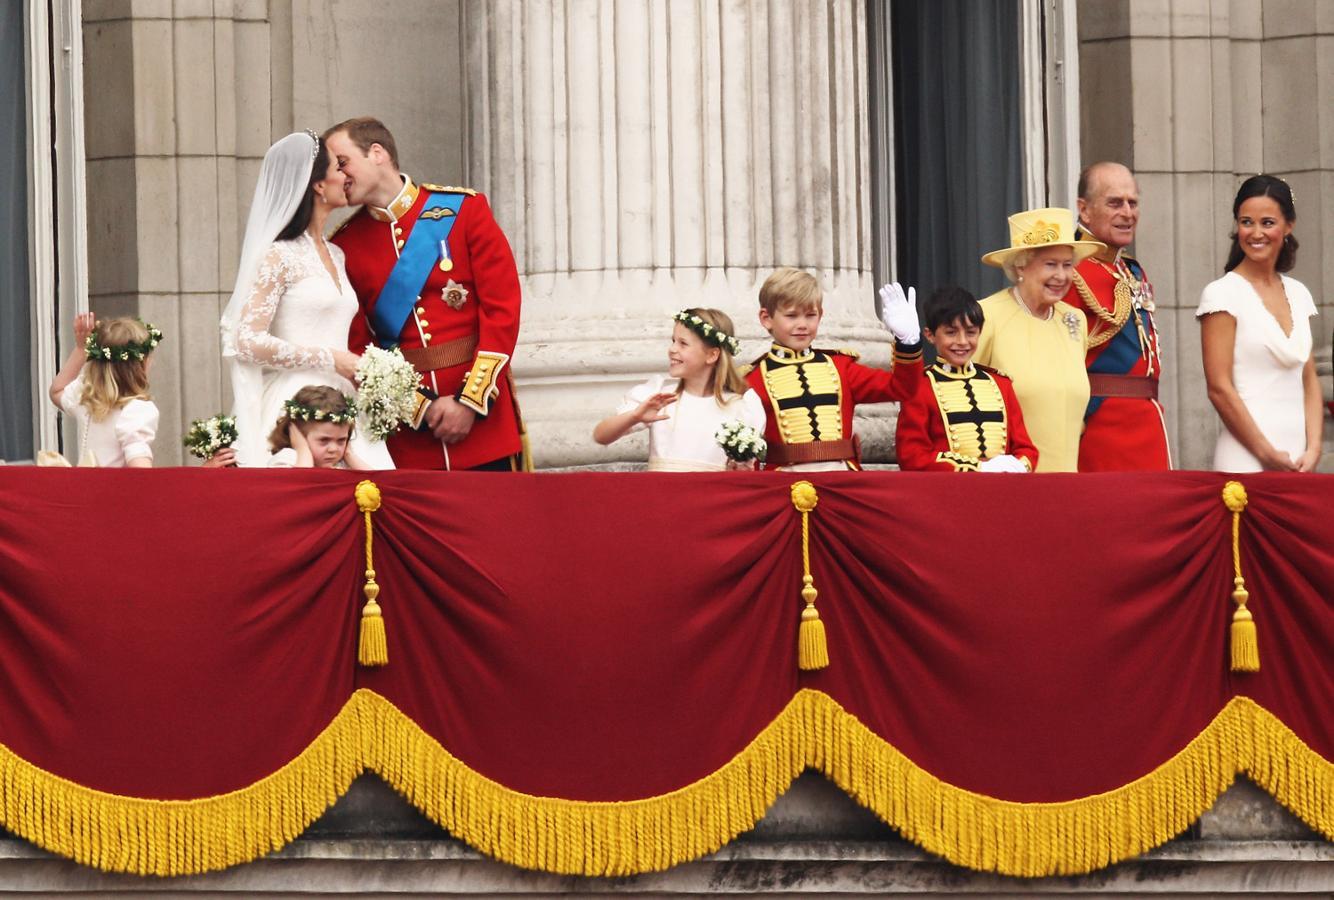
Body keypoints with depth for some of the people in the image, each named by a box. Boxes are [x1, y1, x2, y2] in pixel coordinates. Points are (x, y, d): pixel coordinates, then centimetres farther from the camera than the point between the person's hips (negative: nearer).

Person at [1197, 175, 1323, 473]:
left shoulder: (1298, 294, 13)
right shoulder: (1222, 294, -4)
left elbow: (1309, 382, 13)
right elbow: (1219, 389, -9)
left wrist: (1313, 449, -1)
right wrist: (1267, 454, -11)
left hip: (1297, 460, 5)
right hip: (1246, 461, -5)